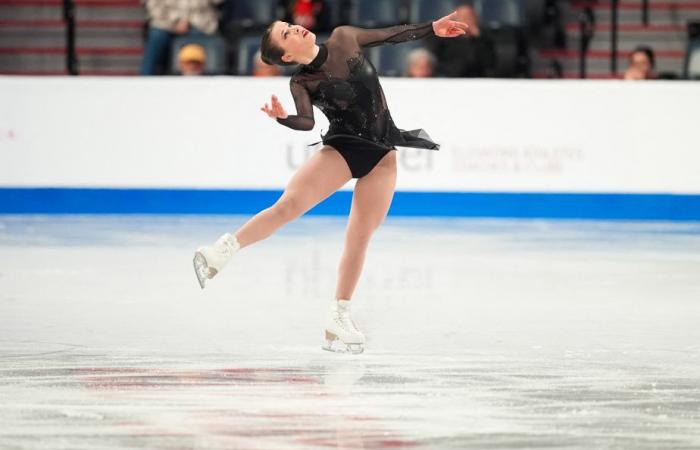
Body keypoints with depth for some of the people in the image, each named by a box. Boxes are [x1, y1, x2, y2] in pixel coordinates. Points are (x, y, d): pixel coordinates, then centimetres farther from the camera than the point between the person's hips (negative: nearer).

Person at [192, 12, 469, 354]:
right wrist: (282, 118, -41)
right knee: (288, 204, -23)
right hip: (342, 149, -3)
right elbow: (306, 122, -21)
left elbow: (391, 35, 11)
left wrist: (433, 28, 10)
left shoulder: (344, 39, 2)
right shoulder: (301, 83, -7)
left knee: (359, 239, 1)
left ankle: (339, 320, 8)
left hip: (381, 157, 3)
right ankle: (221, 252, -14)